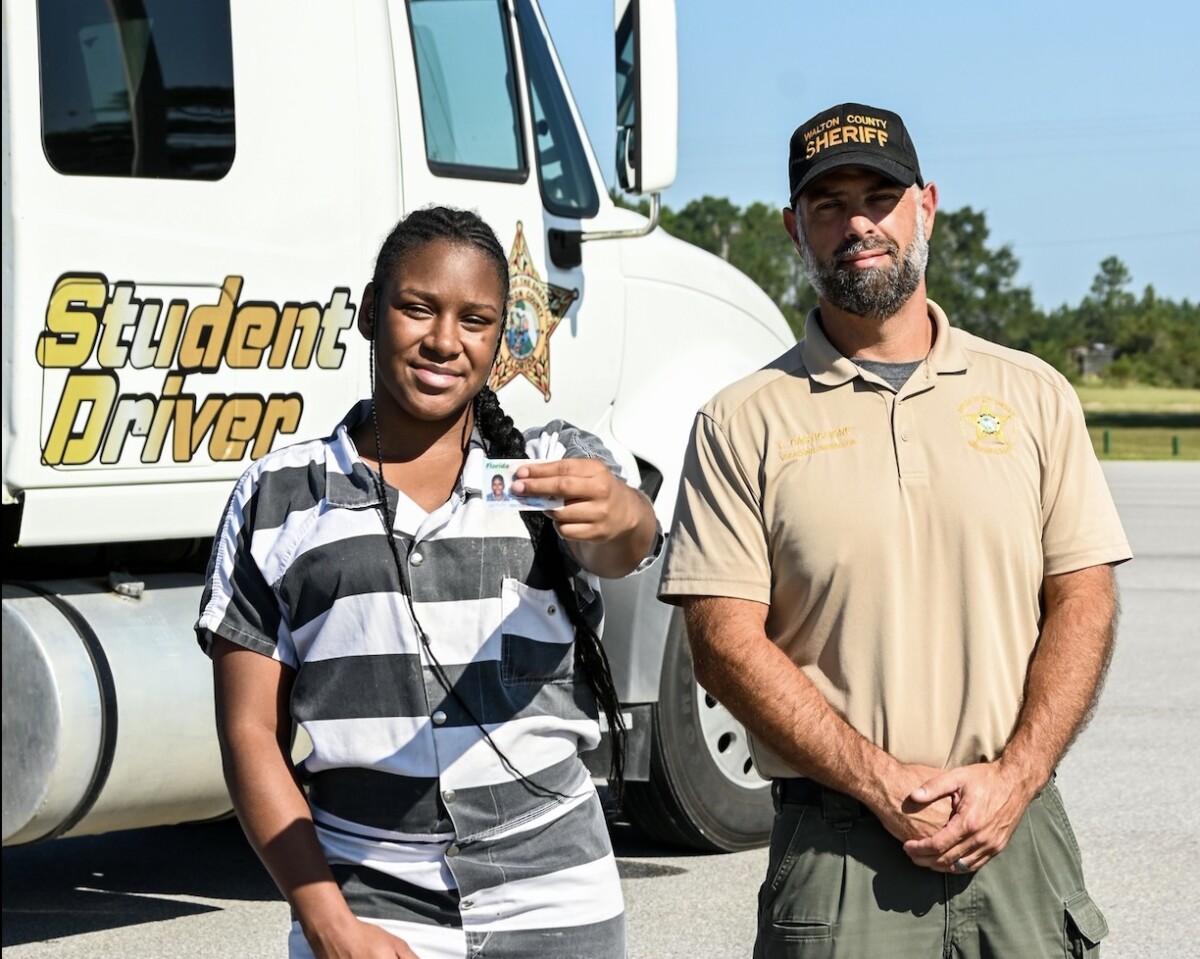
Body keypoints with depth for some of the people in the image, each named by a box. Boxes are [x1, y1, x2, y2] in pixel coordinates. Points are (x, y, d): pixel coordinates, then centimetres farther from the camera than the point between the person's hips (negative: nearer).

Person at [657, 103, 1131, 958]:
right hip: (836, 847, -2)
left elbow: (1083, 601, 6)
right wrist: (883, 783, -12)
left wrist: (1011, 778, -8)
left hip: (1018, 828, 2)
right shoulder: (744, 423, 2)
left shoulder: (1033, 396, 9)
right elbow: (725, 641, -4)